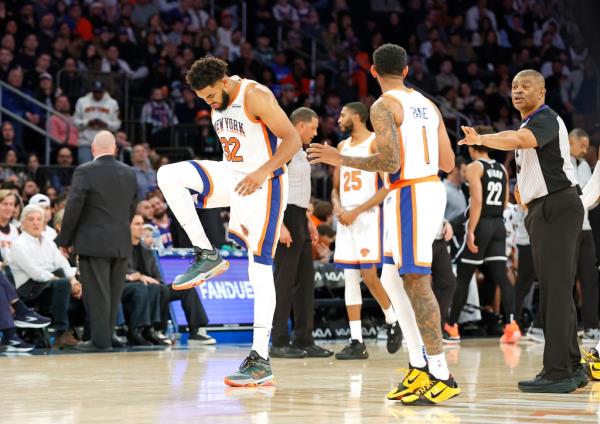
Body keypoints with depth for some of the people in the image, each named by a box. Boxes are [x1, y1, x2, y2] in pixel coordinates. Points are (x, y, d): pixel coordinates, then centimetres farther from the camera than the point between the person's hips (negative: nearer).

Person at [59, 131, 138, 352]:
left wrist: (65, 240, 0)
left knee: (96, 292, -2)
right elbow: (132, 209, 10)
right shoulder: (129, 173, 6)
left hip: (93, 242, -5)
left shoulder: (85, 172, -10)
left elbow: (73, 208, -10)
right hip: (122, 243, 5)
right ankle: (107, 337, 16)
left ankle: (100, 340, -2)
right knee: (113, 293, 11)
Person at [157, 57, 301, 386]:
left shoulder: (256, 96, -17)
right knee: (168, 175, -14)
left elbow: (292, 140, -21)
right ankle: (207, 256, -8)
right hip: (231, 176, 8)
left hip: (263, 184, -8)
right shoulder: (218, 103, 8)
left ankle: (261, 359, -7)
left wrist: (263, 172, -34)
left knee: (259, 270, -9)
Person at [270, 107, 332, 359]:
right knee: (285, 280, -8)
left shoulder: (299, 152, 18)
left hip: (299, 218, 10)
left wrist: (308, 222, 21)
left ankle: (303, 340, 14)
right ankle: (279, 343, -4)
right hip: (286, 217, -10)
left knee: (305, 279, 10)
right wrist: (280, 225, -25)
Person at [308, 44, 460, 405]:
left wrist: (342, 160, -9)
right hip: (433, 189, 9)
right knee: (393, 279, 15)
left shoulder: (384, 106, -9)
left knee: (416, 281, -9)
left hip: (409, 195, -9)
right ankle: (419, 367, 14)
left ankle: (442, 376, -12)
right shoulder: (427, 104, 15)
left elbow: (390, 162, -19)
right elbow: (448, 163, 15)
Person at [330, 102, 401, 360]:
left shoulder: (376, 142, -6)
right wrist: (337, 207, -2)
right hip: (346, 219, 7)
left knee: (368, 275, -11)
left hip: (369, 216, -7)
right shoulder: (342, 146, 17)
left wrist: (357, 211, -17)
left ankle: (393, 322, 13)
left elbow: (388, 186, -12)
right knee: (350, 278, 2)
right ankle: (356, 342, 3)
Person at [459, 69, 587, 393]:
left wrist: (481, 139, -45)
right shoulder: (529, 125, 20)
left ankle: (557, 372, -16)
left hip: (557, 207, -11)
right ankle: (572, 368, 17)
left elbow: (518, 140, -34)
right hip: (542, 210, 11)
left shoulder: (546, 120, -12)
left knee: (555, 291, -13)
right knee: (556, 291, 12)